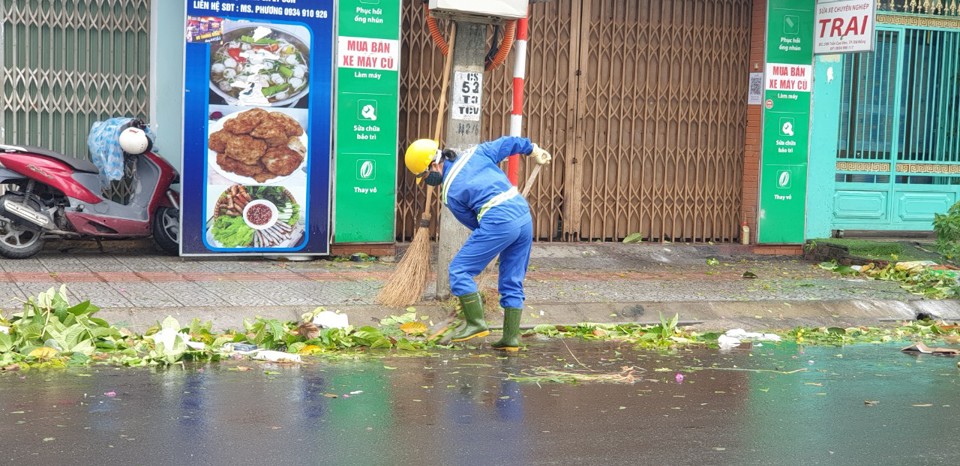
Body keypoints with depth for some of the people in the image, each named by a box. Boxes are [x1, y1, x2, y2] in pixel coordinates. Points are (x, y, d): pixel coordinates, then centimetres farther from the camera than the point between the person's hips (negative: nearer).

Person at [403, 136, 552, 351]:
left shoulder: (449, 193, 0)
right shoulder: (475, 153, 13)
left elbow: (473, 223, 8)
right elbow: (508, 143, 23)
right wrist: (534, 150, 37)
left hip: (498, 222, -7)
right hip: (525, 216, 7)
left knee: (459, 270, 4)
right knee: (513, 283, 13)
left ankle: (475, 323, 1)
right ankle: (511, 337, 13)